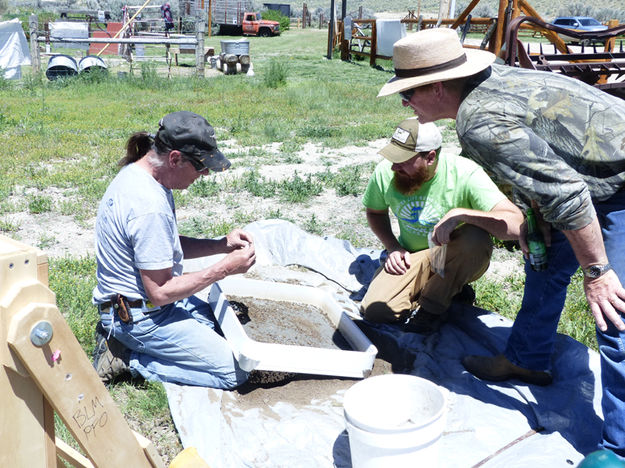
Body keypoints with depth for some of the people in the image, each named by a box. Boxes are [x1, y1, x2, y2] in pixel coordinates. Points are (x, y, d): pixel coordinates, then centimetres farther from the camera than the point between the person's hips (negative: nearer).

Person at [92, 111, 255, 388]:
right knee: (235, 372, -9)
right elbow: (160, 292, -25)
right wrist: (224, 269, -18)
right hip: (141, 317, -10)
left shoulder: (135, 173, 1)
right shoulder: (150, 207, -30)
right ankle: (129, 359, -2)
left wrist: (221, 245, -1)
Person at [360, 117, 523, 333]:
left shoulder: (465, 174, -25)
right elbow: (375, 212, 11)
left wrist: (460, 214, -43)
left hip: (457, 259, -3)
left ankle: (433, 305, -11)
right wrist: (393, 247, -6)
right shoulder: (385, 172, -13)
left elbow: (516, 225, -35)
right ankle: (450, 290, 4)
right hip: (413, 257, 3)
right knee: (374, 310, -20)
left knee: (476, 238, -37)